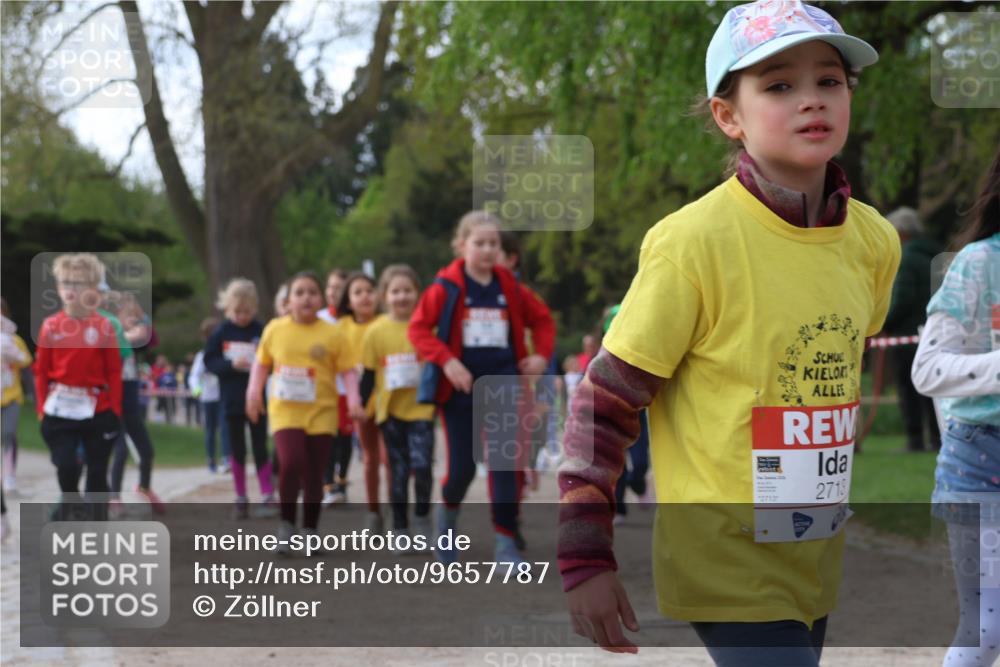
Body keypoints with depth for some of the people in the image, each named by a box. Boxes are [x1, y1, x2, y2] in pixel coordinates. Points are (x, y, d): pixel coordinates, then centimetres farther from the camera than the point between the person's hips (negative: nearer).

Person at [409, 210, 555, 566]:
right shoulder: (446, 287, -6)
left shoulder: (509, 287, 5)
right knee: (462, 467, 2)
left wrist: (542, 354, 2)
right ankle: (448, 512, 35)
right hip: (460, 389, -2)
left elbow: (543, 320, 17)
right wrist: (446, 361, -20)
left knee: (504, 464, -5)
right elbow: (418, 328, -9)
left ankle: (505, 541, 0)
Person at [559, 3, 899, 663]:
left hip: (817, 564, 6)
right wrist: (585, 558, -13)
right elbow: (606, 402, -11)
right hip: (727, 567, -6)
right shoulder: (694, 242, -16)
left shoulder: (874, 242, 2)